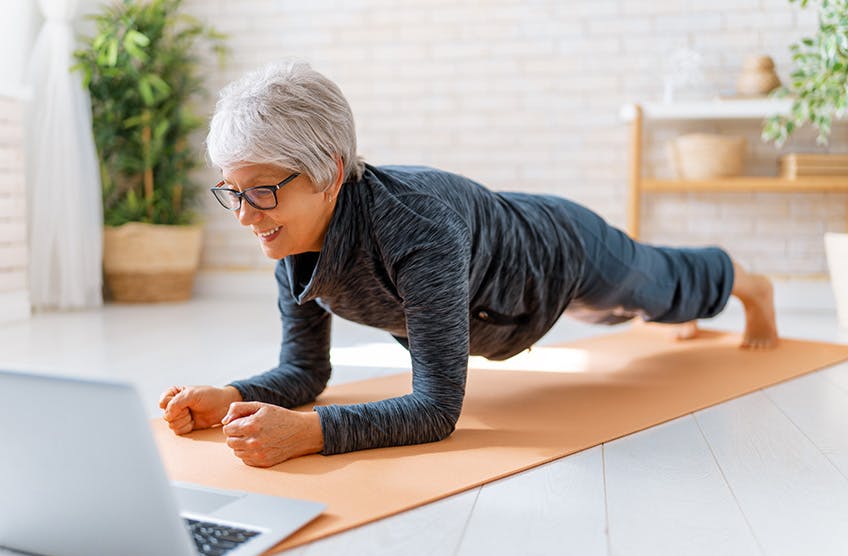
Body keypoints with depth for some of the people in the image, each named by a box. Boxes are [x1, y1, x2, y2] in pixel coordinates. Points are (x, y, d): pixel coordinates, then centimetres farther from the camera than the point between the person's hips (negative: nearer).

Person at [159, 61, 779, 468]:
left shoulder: (417, 227, -49)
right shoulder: (291, 241, -27)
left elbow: (438, 406, -49)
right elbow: (304, 369, -17)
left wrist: (308, 431, -61)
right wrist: (230, 399, -36)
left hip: (561, 252, -6)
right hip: (500, 239, 6)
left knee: (662, 284, 28)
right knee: (637, 305, 38)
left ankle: (752, 285, 65)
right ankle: (690, 318, 75)